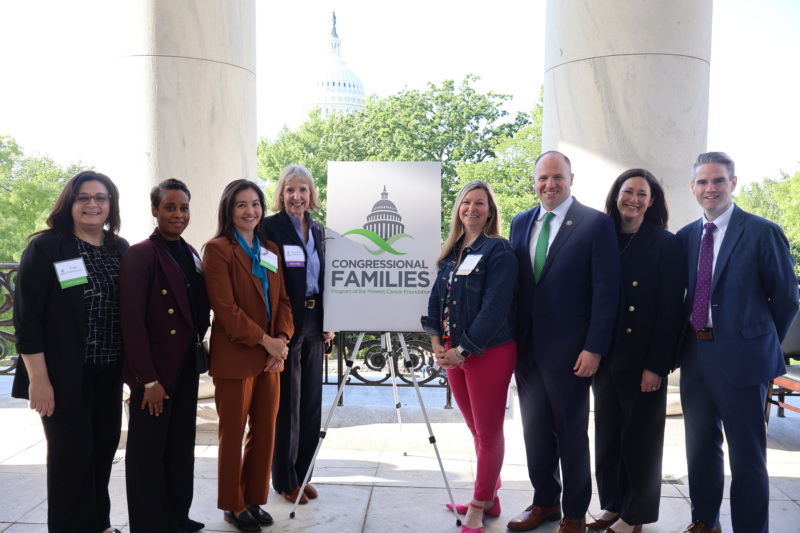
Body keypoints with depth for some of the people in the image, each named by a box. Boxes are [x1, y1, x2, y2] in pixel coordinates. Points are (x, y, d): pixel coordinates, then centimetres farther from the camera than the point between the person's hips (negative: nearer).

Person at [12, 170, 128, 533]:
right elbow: (27, 317, -10)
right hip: (65, 375, -5)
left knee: (103, 449, 12)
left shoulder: (120, 249, 7)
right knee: (71, 455, 4)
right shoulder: (45, 247, -7)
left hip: (109, 373, 5)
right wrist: (38, 378, -14)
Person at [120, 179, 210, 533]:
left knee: (182, 444, 16)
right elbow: (132, 321, -16)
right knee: (148, 448, 8)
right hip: (155, 368, -7)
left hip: (187, 365, 7)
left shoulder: (190, 254, 10)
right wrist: (148, 379, -18)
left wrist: (199, 346, 4)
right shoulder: (140, 255, -12)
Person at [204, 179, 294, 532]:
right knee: (233, 434, 7)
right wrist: (264, 340, -16)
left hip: (270, 356, 6)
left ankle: (254, 499, 27)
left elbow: (282, 300, 11)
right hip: (235, 356, -6)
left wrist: (282, 339, -5)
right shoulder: (218, 249, -7)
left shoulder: (270, 250, 13)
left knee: (265, 431, 11)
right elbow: (225, 307, -15)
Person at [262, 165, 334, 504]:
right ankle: (285, 480, 19)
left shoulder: (317, 230, 12)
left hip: (314, 321, 6)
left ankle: (303, 473, 27)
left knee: (311, 400, 12)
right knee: (287, 403, 3)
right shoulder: (271, 227, -8)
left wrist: (328, 322, 9)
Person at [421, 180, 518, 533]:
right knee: (476, 430, 18)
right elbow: (437, 297, 9)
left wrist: (464, 349, -18)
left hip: (488, 352, -7)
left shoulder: (498, 250, -11)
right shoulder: (451, 252, 10)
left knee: (488, 433, 6)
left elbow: (494, 308, -18)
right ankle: (489, 497, 35)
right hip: (453, 353, 7)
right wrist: (436, 342, -3)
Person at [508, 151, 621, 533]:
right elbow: (515, 283, 10)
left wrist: (595, 348, -14)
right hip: (527, 347, 5)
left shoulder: (597, 224, -7)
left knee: (571, 434, 10)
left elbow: (606, 291, -10)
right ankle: (544, 502, 34)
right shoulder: (520, 223, 9)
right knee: (535, 430, 15)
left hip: (570, 351, -4)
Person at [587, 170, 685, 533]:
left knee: (640, 438, 9)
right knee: (607, 434, 14)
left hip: (642, 361, -4)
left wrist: (657, 366, -14)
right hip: (605, 357, 4)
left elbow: (671, 309, -10)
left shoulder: (665, 244, -6)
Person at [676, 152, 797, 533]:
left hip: (740, 357, -5)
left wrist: (763, 343, 1)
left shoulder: (762, 233, -8)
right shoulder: (685, 237, 6)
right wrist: (686, 344, 5)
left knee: (746, 456, 6)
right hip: (694, 355, 5)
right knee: (700, 448, 18)